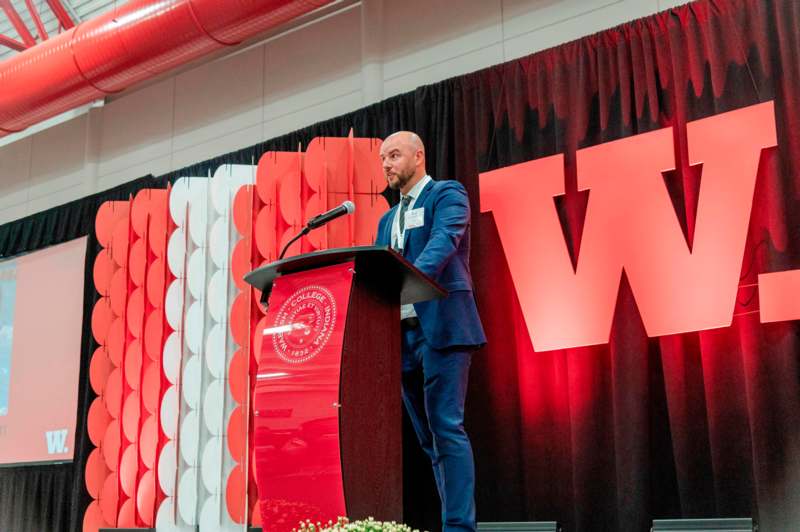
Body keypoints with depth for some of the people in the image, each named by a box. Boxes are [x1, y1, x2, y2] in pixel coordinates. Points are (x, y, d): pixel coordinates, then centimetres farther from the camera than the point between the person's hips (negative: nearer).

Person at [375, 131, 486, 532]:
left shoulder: (447, 194, 2)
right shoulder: (387, 219, 24)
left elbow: (445, 240, -18)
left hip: (440, 326, -8)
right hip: (401, 334, 8)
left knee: (446, 427, -13)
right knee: (429, 436, 7)